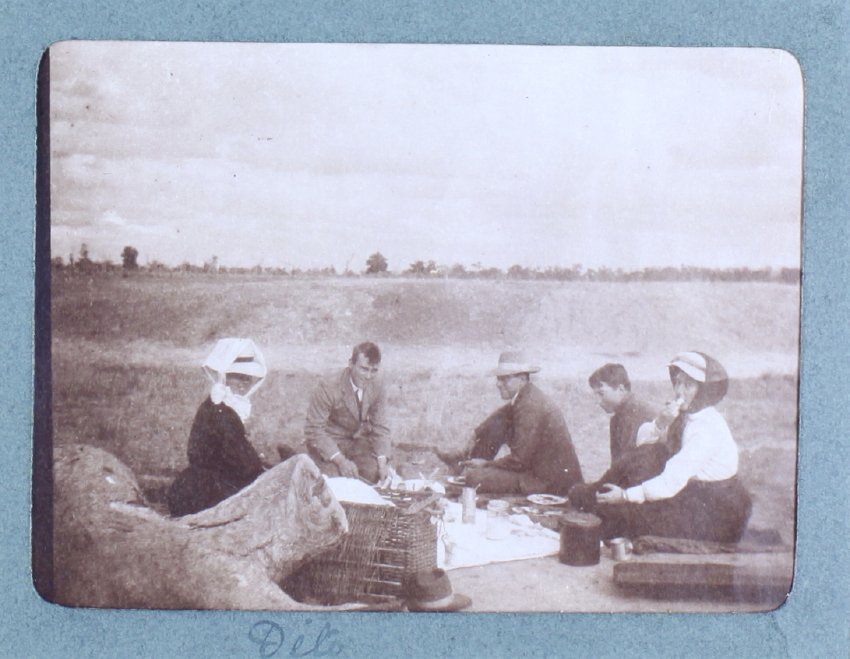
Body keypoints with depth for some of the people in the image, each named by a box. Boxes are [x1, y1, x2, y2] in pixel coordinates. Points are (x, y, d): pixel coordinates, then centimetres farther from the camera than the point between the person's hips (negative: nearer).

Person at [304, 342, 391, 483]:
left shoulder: (377, 387, -10)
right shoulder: (328, 388, -25)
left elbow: (381, 427, -4)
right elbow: (314, 430, -23)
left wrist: (382, 462, -19)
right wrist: (341, 460, -32)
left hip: (358, 440, 4)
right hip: (328, 441, -4)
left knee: (375, 473, -18)